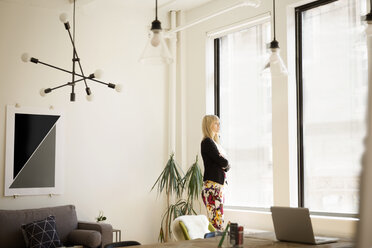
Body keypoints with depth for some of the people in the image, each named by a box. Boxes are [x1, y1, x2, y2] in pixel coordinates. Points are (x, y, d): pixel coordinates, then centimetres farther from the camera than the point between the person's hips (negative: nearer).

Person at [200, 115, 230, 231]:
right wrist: (225, 162, 5)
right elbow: (223, 162, -15)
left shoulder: (214, 142, 19)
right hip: (212, 186, -9)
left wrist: (225, 164, -6)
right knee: (217, 222, -12)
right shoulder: (207, 142, -9)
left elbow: (227, 166, 14)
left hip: (219, 185, 9)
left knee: (218, 221, 10)